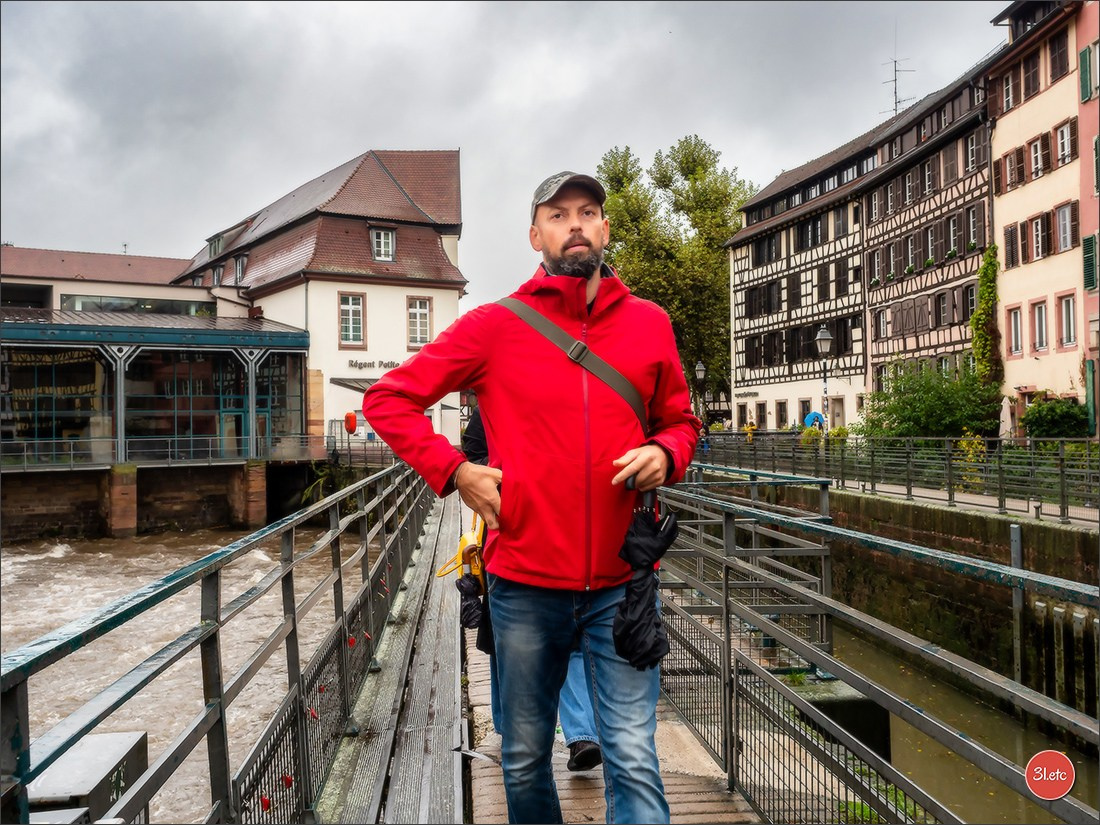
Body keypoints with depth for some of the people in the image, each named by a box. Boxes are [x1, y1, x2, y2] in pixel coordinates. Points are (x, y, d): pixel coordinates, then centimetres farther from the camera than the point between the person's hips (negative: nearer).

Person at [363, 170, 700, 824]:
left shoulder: (650, 323, 5)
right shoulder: (495, 326, -2)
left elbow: (680, 421, 18)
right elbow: (387, 399, 3)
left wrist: (664, 454, -5)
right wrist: (455, 471, -7)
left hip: (622, 585, 1)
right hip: (525, 585, 0)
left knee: (634, 762, 0)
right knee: (526, 759, 17)